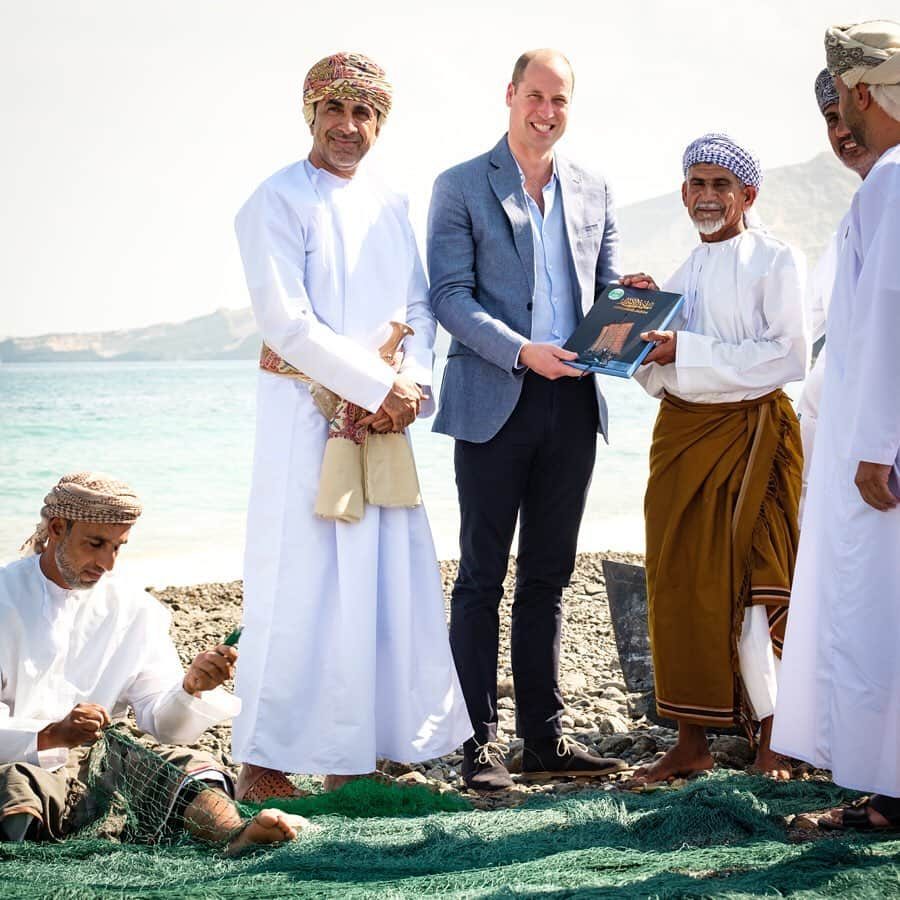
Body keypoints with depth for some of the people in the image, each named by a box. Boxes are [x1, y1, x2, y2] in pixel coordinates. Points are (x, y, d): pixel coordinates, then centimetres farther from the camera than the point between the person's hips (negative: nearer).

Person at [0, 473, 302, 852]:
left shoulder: (136, 610, 12)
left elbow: (161, 723, 7)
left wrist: (191, 688, -15)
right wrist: (50, 735, -26)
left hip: (97, 765, 3)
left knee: (189, 763, -24)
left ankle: (233, 832, -48)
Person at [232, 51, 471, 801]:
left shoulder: (390, 207, 14)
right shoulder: (278, 202, -5)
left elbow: (419, 307, 13)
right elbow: (286, 323, -13)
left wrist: (412, 383, -6)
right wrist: (379, 385, -14)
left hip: (382, 420, 6)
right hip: (306, 415, -6)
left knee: (389, 583, 5)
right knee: (299, 585, -6)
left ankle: (355, 753, 15)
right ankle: (263, 764, 3)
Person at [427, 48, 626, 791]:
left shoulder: (593, 191, 14)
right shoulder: (461, 188, 1)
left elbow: (609, 287, 16)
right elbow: (449, 296, -7)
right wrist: (522, 351, -20)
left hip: (572, 401, 4)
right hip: (493, 401, -4)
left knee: (549, 576, 10)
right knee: (482, 576, 0)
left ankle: (545, 736, 17)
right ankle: (481, 740, 6)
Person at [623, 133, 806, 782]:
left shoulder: (776, 260, -2)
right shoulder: (683, 274, 17)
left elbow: (788, 356, -14)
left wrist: (683, 349, -17)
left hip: (752, 431, -6)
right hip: (682, 432, 6)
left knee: (754, 581, -5)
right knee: (680, 582, 2)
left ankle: (772, 741, 5)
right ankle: (693, 741, 9)